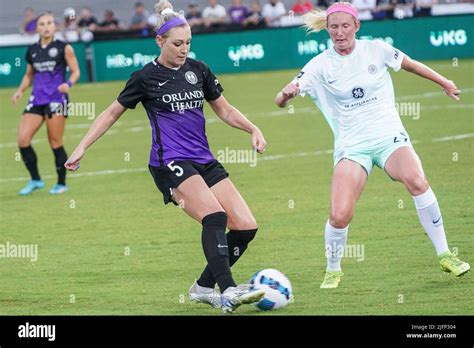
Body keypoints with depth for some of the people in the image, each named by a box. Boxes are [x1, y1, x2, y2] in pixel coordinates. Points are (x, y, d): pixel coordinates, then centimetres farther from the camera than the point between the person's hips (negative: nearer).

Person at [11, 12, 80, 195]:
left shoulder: (63, 48, -2)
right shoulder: (32, 51, 10)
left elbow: (75, 71, 1)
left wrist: (68, 84, -18)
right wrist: (20, 91, 6)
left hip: (56, 99, -4)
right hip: (37, 99, 4)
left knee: (55, 143, -2)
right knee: (23, 139, -9)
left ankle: (61, 183, 14)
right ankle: (35, 180, 6)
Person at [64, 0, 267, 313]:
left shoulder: (198, 70, 10)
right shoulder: (146, 78, -2)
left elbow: (224, 110, 20)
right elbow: (112, 113, 9)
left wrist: (253, 130, 5)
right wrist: (82, 147, 6)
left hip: (204, 160, 6)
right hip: (170, 163, -6)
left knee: (246, 227, -5)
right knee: (214, 216, -29)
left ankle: (204, 287, 8)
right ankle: (228, 291, -38)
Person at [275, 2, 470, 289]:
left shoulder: (376, 50, 2)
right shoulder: (320, 66, -2)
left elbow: (410, 64, 20)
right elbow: (280, 101, -8)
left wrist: (444, 83, 31)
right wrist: (287, 94, -32)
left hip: (389, 136, 0)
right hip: (351, 145, 0)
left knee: (417, 182, -30)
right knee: (339, 216, -19)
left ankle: (445, 255, -15)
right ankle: (333, 270, 11)